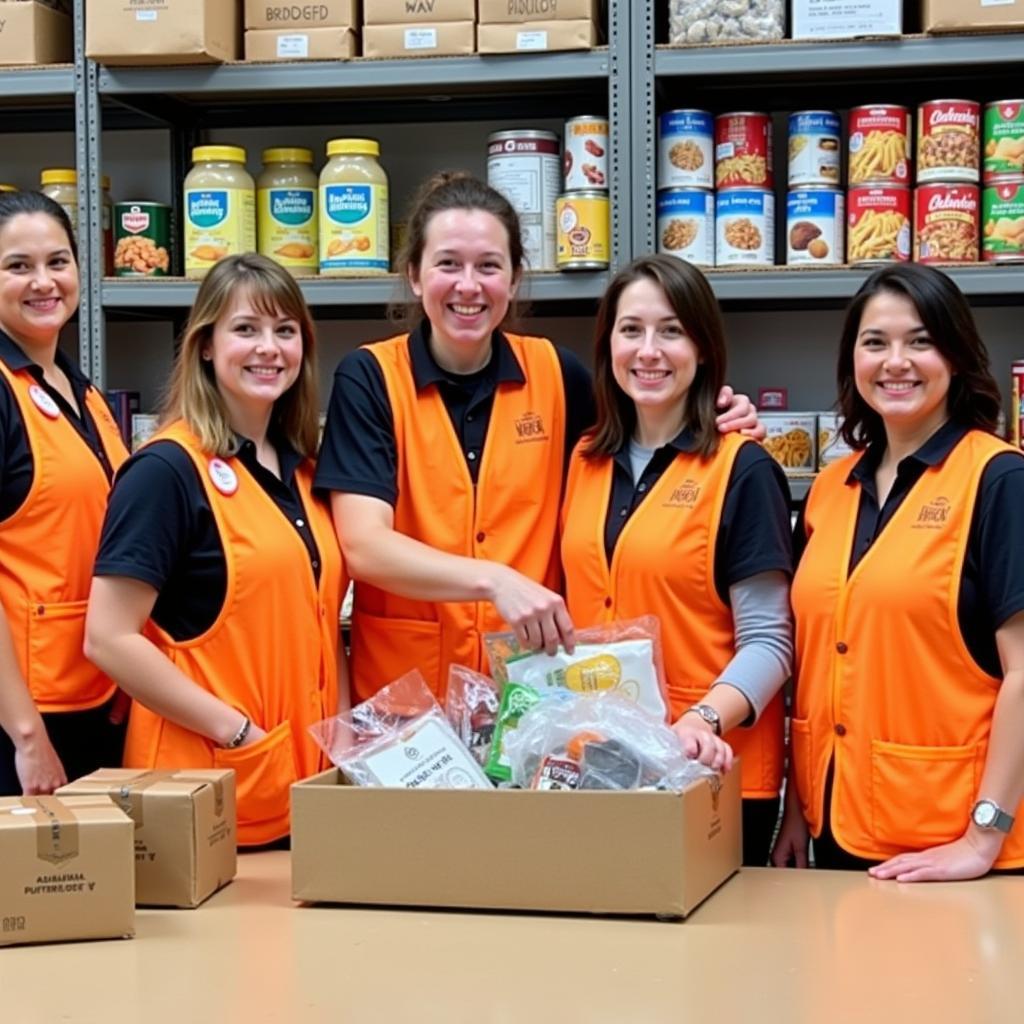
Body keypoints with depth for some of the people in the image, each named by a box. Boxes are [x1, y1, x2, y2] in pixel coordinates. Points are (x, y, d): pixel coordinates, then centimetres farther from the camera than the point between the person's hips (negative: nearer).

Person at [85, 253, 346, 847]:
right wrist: (237, 731, -16)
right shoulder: (167, 470, -11)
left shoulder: (301, 469, 10)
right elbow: (109, 638, -16)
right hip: (209, 788, -7)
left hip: (308, 781, 7)